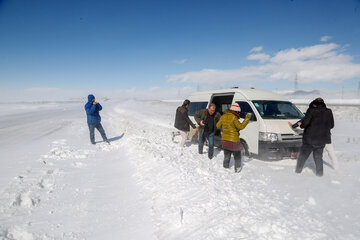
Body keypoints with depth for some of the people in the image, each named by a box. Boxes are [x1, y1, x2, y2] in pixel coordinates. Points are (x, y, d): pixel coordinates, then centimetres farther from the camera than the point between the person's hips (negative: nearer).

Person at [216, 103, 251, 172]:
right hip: (233, 141, -6)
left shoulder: (223, 116, 5)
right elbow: (240, 126, -14)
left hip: (224, 140, 6)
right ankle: (237, 169, 17)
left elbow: (218, 126, 15)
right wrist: (247, 118, -9)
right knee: (237, 156, 12)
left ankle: (225, 168, 23)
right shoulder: (234, 117, -16)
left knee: (226, 156, 19)